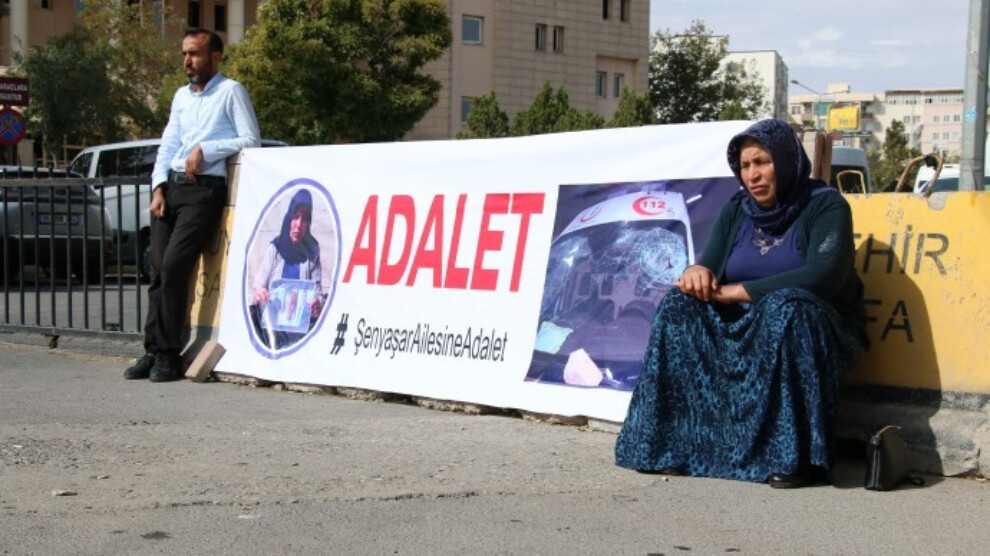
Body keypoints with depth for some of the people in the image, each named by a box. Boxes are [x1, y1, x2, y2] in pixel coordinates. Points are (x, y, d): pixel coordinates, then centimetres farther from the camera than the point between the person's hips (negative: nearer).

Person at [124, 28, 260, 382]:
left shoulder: (231, 91, 1)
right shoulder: (181, 96, 21)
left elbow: (251, 139, -8)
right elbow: (167, 146, 17)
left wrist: (204, 150, -13)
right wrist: (158, 189, 4)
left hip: (205, 189, -7)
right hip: (171, 186, 7)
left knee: (173, 266, -16)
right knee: (158, 270, 0)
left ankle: (169, 354, -10)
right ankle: (153, 351, 4)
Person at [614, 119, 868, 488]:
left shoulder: (825, 205, -8)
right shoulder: (737, 211, 9)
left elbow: (823, 276, -23)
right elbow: (710, 265, 5)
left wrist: (732, 292, -24)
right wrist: (698, 272, -23)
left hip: (816, 331, -5)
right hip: (744, 328, 5)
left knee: (787, 307, -37)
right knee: (680, 307, -17)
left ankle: (794, 457, -32)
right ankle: (674, 444, -20)